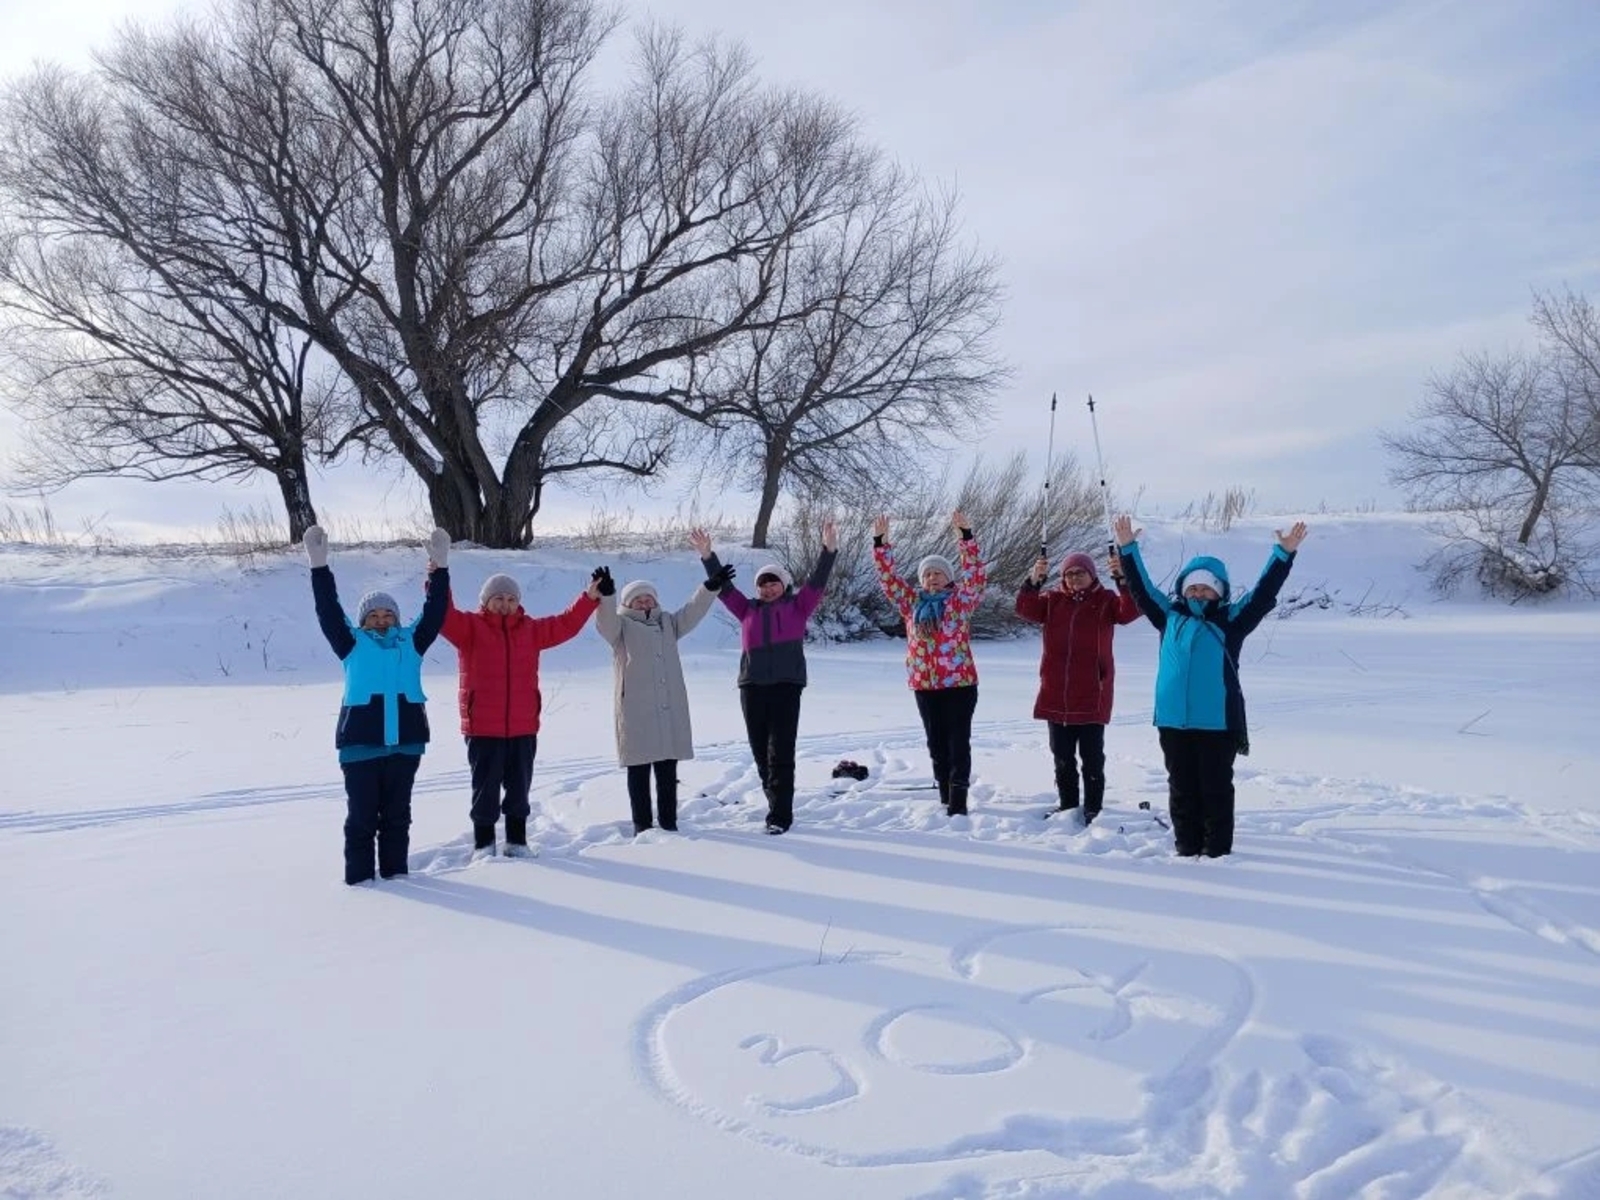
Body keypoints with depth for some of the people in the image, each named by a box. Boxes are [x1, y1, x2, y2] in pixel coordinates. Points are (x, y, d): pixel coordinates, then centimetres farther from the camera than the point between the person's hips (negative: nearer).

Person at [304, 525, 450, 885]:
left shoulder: (411, 641, 13)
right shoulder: (352, 643, 7)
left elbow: (434, 613, 7)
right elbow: (329, 612, -1)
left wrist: (441, 569, 0)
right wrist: (319, 567, -10)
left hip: (405, 740, 2)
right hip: (361, 742, -2)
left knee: (397, 814, 11)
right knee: (362, 815, 2)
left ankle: (395, 872, 21)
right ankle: (359, 875, 11)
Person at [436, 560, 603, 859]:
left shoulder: (531, 629, 10)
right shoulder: (470, 627, -1)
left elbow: (566, 624, 10)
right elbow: (445, 616, -17)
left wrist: (590, 597, 2)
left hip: (523, 727, 4)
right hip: (483, 728, -3)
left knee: (519, 787, 13)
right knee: (485, 789, 5)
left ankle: (517, 842, 27)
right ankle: (483, 845, 18)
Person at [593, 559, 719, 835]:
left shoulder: (668, 623, 17)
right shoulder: (621, 626, 4)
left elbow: (693, 611, 7)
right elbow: (604, 622, -16)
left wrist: (711, 587, -8)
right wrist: (604, 595, -35)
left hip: (671, 710, 4)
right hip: (636, 711, -4)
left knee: (668, 771, 10)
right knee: (639, 770, 2)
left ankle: (668, 822, 19)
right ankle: (642, 824, 9)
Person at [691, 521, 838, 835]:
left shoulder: (797, 607, 8)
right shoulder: (748, 610, 14)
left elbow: (817, 582, 0)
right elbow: (723, 587, 11)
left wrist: (829, 550, -9)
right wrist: (708, 556, 4)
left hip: (787, 685, -3)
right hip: (752, 686, 4)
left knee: (781, 752, -6)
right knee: (760, 752, 9)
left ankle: (780, 815, -4)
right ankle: (777, 805, 22)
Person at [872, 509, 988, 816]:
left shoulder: (960, 600, 1)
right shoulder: (912, 602, 9)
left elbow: (974, 571, -10)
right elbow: (888, 577, 8)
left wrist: (965, 535, -18)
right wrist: (880, 543, 0)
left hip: (960, 682, -4)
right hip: (924, 684, 4)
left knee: (958, 741, -2)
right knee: (936, 742, 11)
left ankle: (958, 800, 1)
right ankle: (945, 797, 22)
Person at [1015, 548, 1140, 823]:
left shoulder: (1105, 600, 1)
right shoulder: (1052, 599, 7)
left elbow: (1129, 612, -17)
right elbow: (1025, 609, -9)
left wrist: (1122, 578, -31)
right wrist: (1034, 580, -25)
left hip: (1092, 694, -3)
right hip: (1056, 694, 3)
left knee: (1092, 756, 2)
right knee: (1062, 756, 12)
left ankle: (1093, 809, 10)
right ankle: (1067, 805, 24)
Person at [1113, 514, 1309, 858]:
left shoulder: (1231, 620, 3)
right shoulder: (1170, 616, 9)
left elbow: (1263, 593, -1)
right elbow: (1142, 589, 13)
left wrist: (1284, 554, -7)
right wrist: (1128, 549, 10)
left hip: (1218, 721, -3)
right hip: (1173, 720, 3)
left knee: (1216, 788, 3)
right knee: (1181, 788, 10)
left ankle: (1218, 852, 12)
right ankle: (1187, 849, 20)